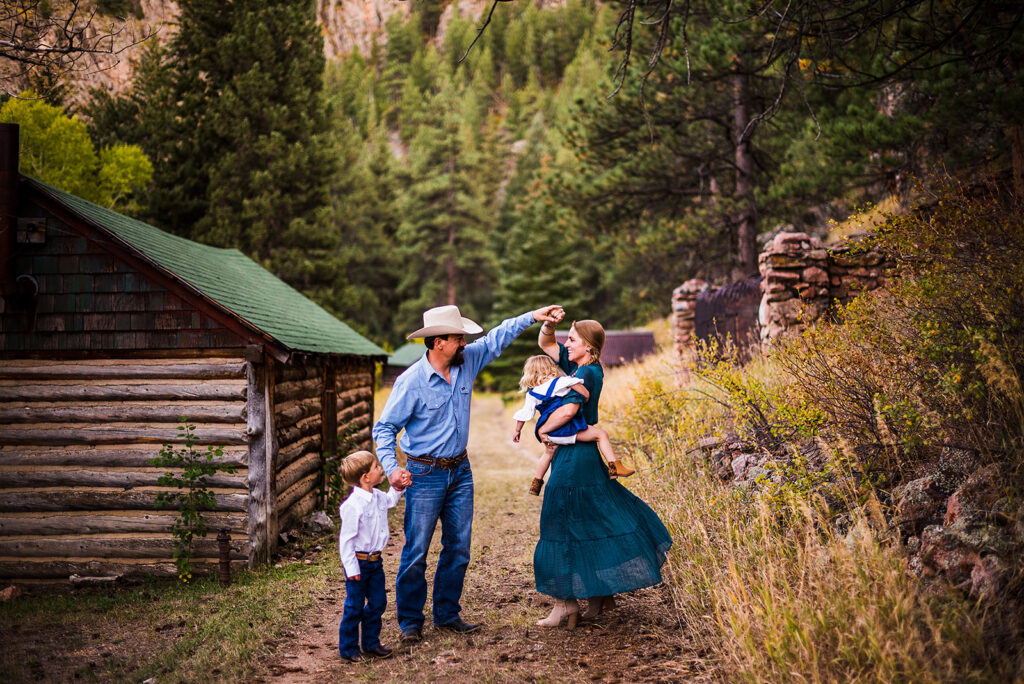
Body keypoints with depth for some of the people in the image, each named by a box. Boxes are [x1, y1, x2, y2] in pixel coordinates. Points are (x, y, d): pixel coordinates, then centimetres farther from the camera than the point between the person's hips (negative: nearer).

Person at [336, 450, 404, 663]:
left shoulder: (377, 497, 2)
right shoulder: (353, 505, -23)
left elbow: (390, 501, 29)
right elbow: (346, 539, -20)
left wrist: (397, 487, 10)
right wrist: (351, 568, -20)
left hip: (375, 561, 8)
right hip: (358, 562, -8)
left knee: (377, 603, 14)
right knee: (355, 607, 3)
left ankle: (371, 643, 29)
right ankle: (348, 648, 18)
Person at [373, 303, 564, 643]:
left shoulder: (467, 362, 0)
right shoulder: (411, 382, -15)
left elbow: (495, 339, 15)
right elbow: (384, 428, -12)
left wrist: (532, 317, 11)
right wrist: (391, 468, -25)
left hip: (460, 471, 6)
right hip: (425, 474, -6)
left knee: (458, 547, 10)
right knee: (416, 551, -1)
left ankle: (447, 614, 24)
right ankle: (410, 620, 13)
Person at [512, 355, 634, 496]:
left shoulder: (531, 395, 9)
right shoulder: (559, 382, -4)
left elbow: (523, 415, 12)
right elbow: (576, 384, -18)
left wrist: (517, 430, 26)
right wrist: (586, 395, -2)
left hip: (547, 431, 6)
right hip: (565, 430, -6)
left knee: (549, 453, 34)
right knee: (601, 434, 2)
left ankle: (536, 482, 46)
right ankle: (615, 467, -9)